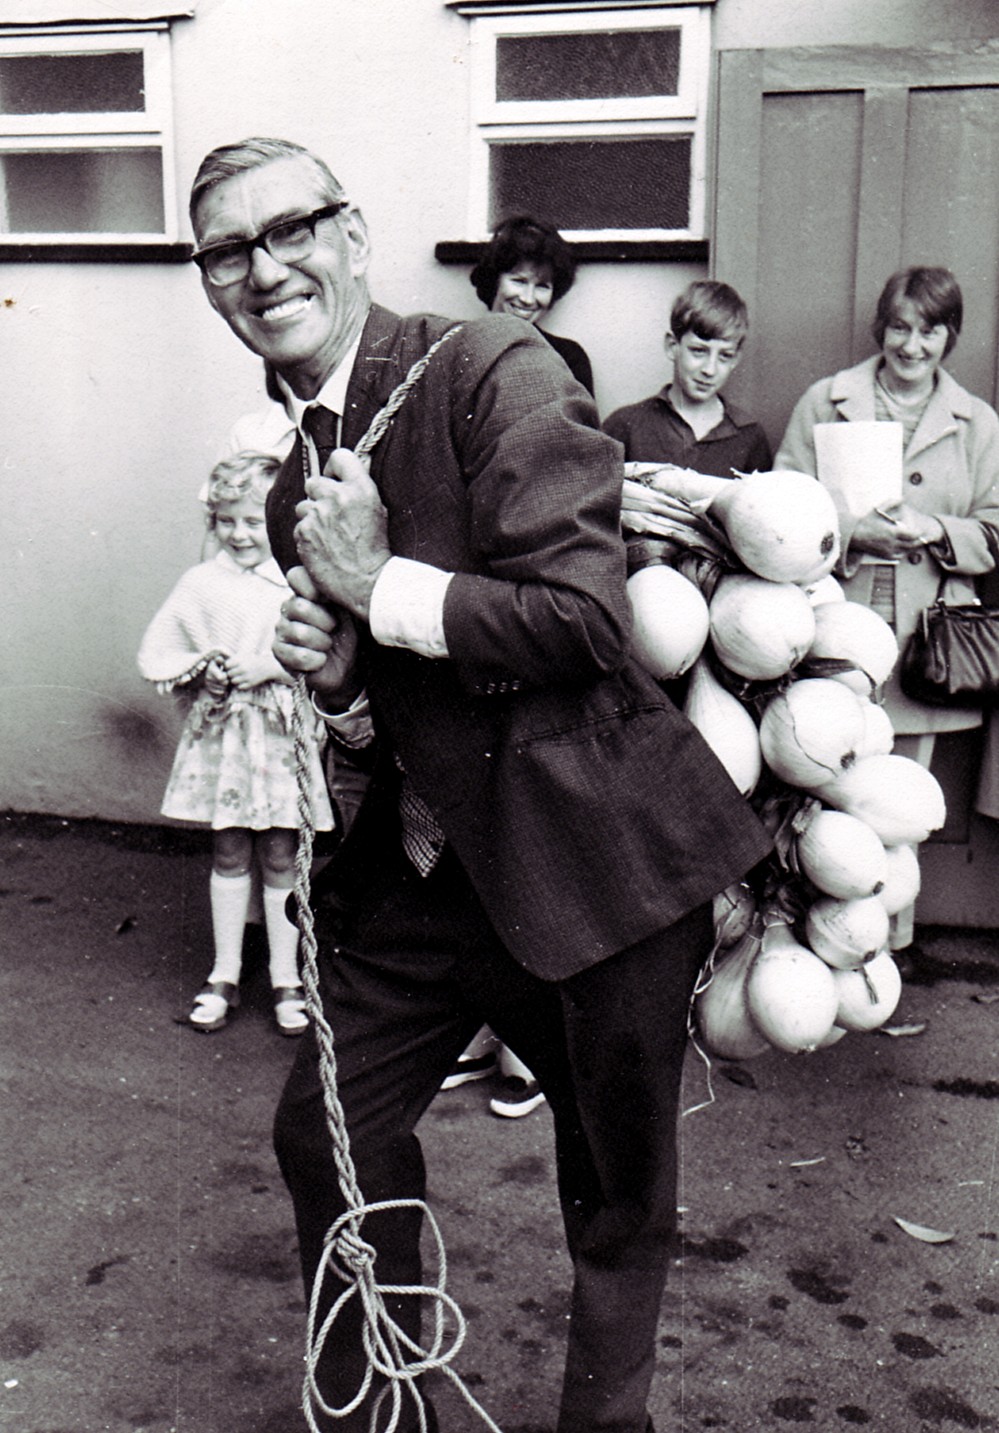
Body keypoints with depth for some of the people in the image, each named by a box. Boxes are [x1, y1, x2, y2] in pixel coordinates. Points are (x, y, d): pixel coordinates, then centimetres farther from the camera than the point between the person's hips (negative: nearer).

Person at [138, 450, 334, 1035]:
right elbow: (156, 652, 7)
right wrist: (200, 672, -9)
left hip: (282, 733, -2)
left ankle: (286, 978, 18)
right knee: (229, 853, 11)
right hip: (221, 736, 2)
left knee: (281, 857, 5)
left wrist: (272, 666, -19)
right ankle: (225, 975, 23)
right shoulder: (201, 583, 5)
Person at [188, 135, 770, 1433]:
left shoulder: (497, 371, -13)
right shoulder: (295, 486, 11)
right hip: (430, 862, 7)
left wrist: (380, 586, -16)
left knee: (618, 1192, 11)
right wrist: (337, 683, -4)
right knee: (326, 1128, 14)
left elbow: (590, 618, -22)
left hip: (594, 853, -6)